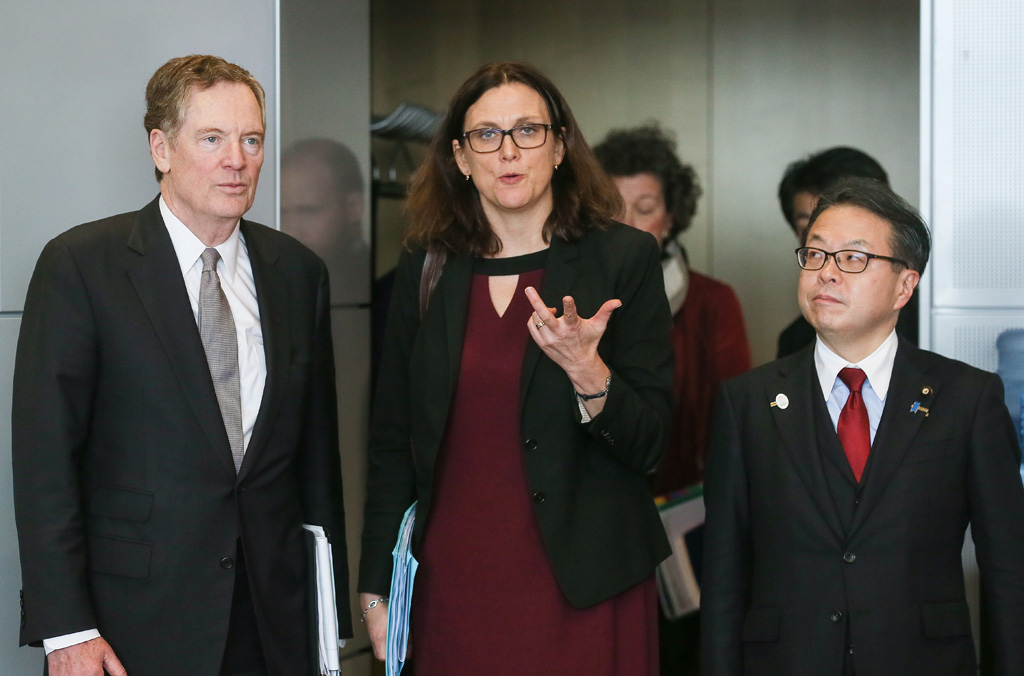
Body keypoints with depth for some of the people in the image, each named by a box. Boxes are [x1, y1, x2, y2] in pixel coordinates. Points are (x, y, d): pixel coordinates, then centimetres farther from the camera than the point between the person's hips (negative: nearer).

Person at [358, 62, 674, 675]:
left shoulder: (623, 258, -4)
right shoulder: (426, 268, 4)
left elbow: (647, 444, -7)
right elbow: (392, 440, 9)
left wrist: (587, 372, -25)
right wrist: (377, 587, 7)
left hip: (582, 589, -2)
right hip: (454, 586, 2)